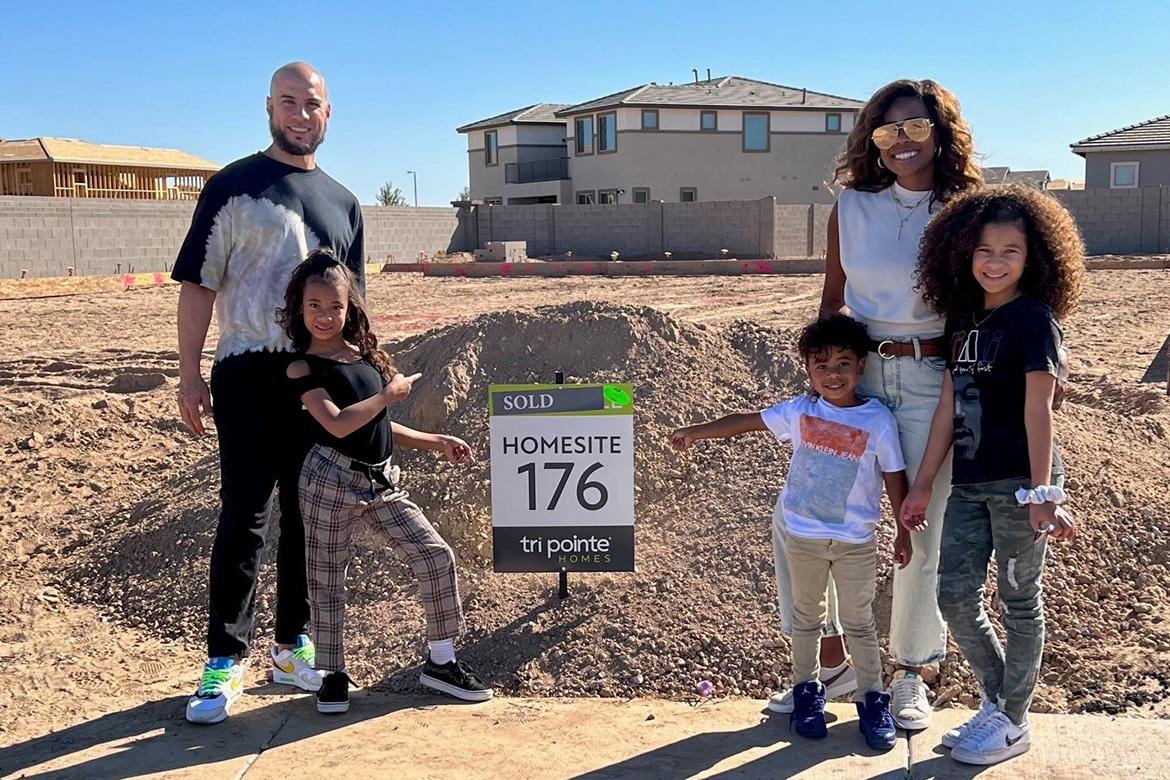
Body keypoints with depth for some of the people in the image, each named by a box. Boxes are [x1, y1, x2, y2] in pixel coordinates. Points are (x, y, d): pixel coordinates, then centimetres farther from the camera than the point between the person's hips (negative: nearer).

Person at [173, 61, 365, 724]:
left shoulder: (343, 203, 15)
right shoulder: (234, 187, 1)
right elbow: (199, 283, -3)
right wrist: (191, 374, -9)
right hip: (251, 373, -4)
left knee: (309, 516, 9)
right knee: (245, 516, -5)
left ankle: (294, 646, 20)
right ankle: (226, 660, 3)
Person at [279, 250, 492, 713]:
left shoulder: (366, 355, 11)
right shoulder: (302, 368, -9)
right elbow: (339, 424, -22)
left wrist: (436, 442, 17)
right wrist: (389, 393, -11)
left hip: (381, 482, 6)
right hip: (331, 481, -5)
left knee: (436, 557, -1)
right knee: (325, 579, 5)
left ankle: (441, 661, 11)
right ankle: (333, 675, 21)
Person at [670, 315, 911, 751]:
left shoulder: (878, 420, -10)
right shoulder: (800, 412, -5)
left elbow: (894, 477, -5)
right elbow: (747, 421, 2)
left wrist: (905, 531, -2)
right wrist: (695, 433, 1)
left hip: (856, 541, -2)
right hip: (803, 536, 2)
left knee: (859, 623, 8)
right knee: (806, 618, 15)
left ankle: (872, 700, 22)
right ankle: (806, 691, 30)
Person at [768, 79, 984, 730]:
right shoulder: (852, 206, 5)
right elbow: (832, 300, 10)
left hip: (931, 381, -2)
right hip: (856, 372, 3)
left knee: (921, 533, 5)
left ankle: (910, 676, 26)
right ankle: (833, 661, 19)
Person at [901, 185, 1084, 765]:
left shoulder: (1033, 319, -9)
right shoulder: (965, 318, 10)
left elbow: (1038, 409, -16)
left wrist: (1042, 493, -20)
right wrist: (922, 484, 12)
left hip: (1018, 482, -7)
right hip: (970, 482, 7)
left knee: (1019, 601, 7)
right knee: (954, 596, 8)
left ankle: (1012, 723, 21)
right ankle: (995, 701, 29)